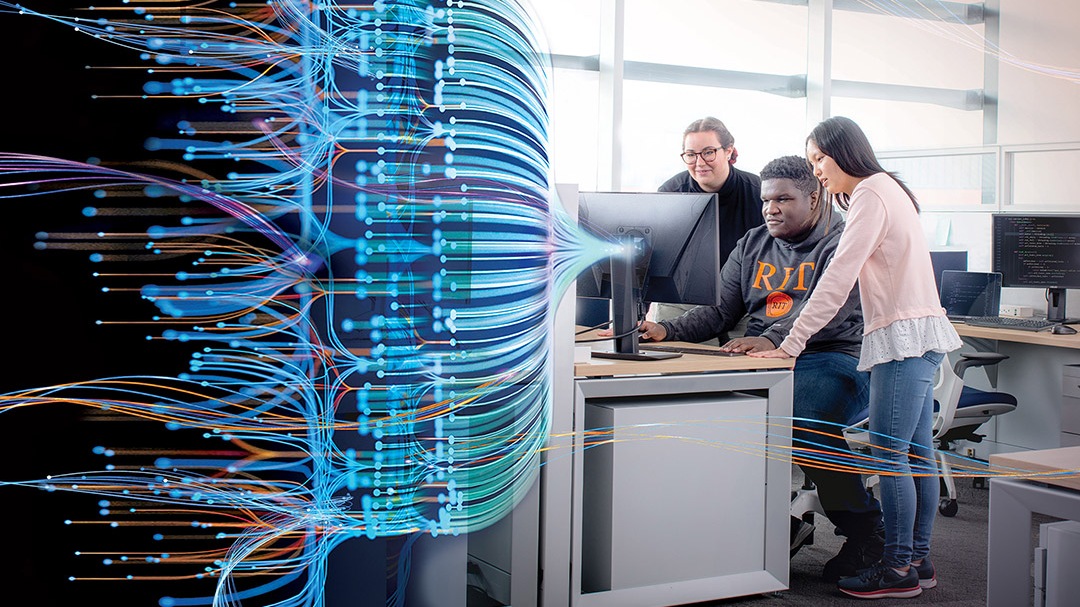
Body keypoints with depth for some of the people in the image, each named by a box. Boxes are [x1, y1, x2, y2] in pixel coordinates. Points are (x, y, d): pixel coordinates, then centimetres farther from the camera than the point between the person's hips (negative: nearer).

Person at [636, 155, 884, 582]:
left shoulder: (843, 243, -2)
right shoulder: (752, 246, 19)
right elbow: (719, 311, 14)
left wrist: (773, 338, -35)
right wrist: (667, 331, -4)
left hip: (833, 358, -6)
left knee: (805, 423, -35)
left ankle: (865, 531, -12)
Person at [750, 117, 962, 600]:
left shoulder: (872, 192, -11)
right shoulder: (885, 189, 20)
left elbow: (838, 278, -17)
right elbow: (845, 277, 18)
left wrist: (792, 344, -17)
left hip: (904, 335, -10)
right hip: (914, 336, 10)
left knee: (889, 453, -8)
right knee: (915, 453, 11)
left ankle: (899, 569, -3)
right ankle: (918, 561, 16)